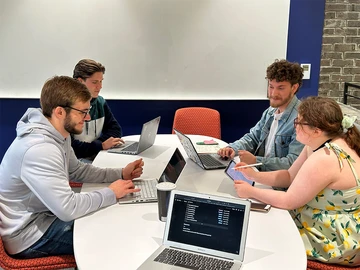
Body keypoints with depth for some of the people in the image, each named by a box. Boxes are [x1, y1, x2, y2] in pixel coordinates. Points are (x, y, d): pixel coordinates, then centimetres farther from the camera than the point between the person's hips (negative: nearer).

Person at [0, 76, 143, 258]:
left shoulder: (59, 134, -1)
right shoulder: (39, 149, -33)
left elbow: (76, 170, 13)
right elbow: (67, 209, -34)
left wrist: (120, 173, 1)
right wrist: (110, 193, -19)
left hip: (45, 213, 9)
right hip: (29, 234, -9)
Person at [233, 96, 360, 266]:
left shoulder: (323, 159, -32)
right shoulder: (319, 144, -1)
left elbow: (289, 201, -24)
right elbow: (290, 177, 7)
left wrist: (251, 192, -13)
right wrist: (254, 175, -4)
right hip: (331, 225, 9)